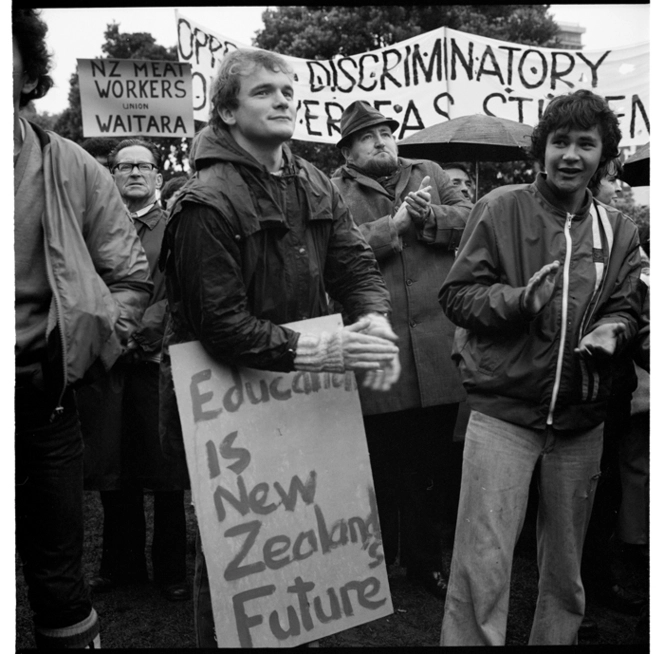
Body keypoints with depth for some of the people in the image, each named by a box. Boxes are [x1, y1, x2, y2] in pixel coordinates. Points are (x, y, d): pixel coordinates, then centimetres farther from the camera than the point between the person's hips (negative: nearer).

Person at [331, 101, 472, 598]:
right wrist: (395, 225, -17)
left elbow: (470, 219, 4)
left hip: (438, 347, 3)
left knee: (432, 461, 13)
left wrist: (430, 217, -14)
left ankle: (426, 561, 29)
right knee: (380, 461, 9)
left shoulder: (429, 174, 16)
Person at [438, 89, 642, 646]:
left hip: (581, 420, 5)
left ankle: (555, 640, 37)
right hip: (504, 411, -4)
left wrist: (609, 332, -12)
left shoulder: (618, 230, 9)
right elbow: (455, 293, -6)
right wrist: (517, 299, -23)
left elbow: (626, 307, 10)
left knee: (566, 568, 17)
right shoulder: (500, 209, -4)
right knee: (482, 563, -7)